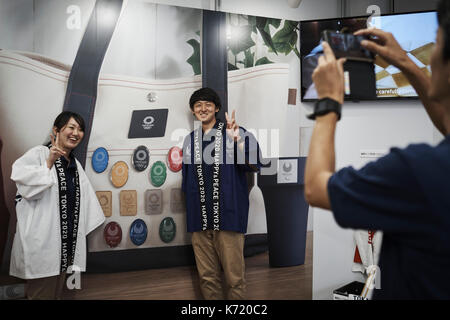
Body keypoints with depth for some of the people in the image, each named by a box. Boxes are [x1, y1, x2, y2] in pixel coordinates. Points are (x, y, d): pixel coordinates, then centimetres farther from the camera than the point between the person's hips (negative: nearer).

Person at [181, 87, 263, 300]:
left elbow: (253, 165, -12)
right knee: (207, 276, 12)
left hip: (227, 216, -4)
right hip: (199, 219, 5)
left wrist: (238, 140, -26)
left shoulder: (232, 133, -1)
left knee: (234, 277, 0)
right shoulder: (190, 140, 13)